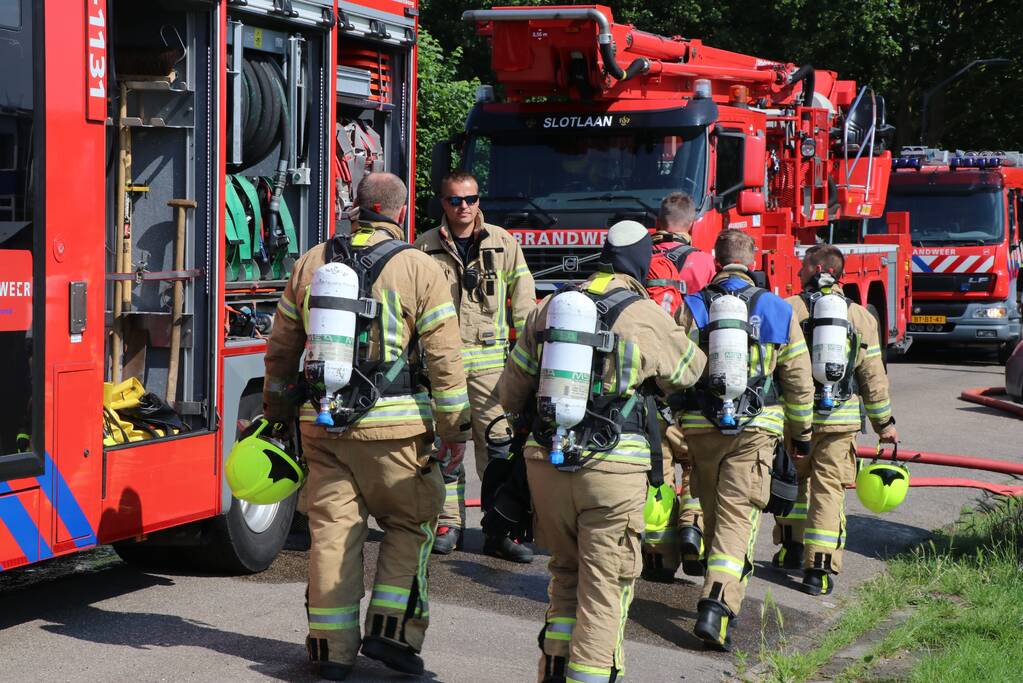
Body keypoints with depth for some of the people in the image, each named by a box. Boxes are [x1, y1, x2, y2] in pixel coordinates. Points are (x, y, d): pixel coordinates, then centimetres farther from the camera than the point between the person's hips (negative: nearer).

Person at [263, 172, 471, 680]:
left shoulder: (311, 263, 8)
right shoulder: (420, 270, -4)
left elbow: (281, 348, 14)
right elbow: (443, 358, -7)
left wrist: (277, 410, 26)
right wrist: (455, 428, 0)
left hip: (322, 424, 3)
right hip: (394, 428, -3)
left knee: (332, 529, 7)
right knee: (409, 523, 12)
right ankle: (391, 629, 5)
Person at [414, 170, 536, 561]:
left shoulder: (503, 244, 8)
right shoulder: (425, 248, 7)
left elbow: (523, 303, 9)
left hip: (489, 360, 0)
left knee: (499, 444, -4)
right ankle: (450, 524, 14)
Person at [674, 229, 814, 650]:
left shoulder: (693, 308, 0)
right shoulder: (777, 311, 2)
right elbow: (799, 381, 6)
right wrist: (802, 432, 17)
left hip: (701, 426, 2)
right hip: (755, 428, -1)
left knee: (713, 514, 18)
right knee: (738, 517, -4)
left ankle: (721, 599, 32)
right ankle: (718, 605, -20)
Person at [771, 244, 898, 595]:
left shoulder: (787, 310, -3)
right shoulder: (860, 317, 3)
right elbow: (873, 377, 5)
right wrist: (884, 422, 15)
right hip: (841, 419, 0)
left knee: (793, 480, 20)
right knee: (829, 489, 3)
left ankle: (792, 549, 28)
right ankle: (819, 569, -2)